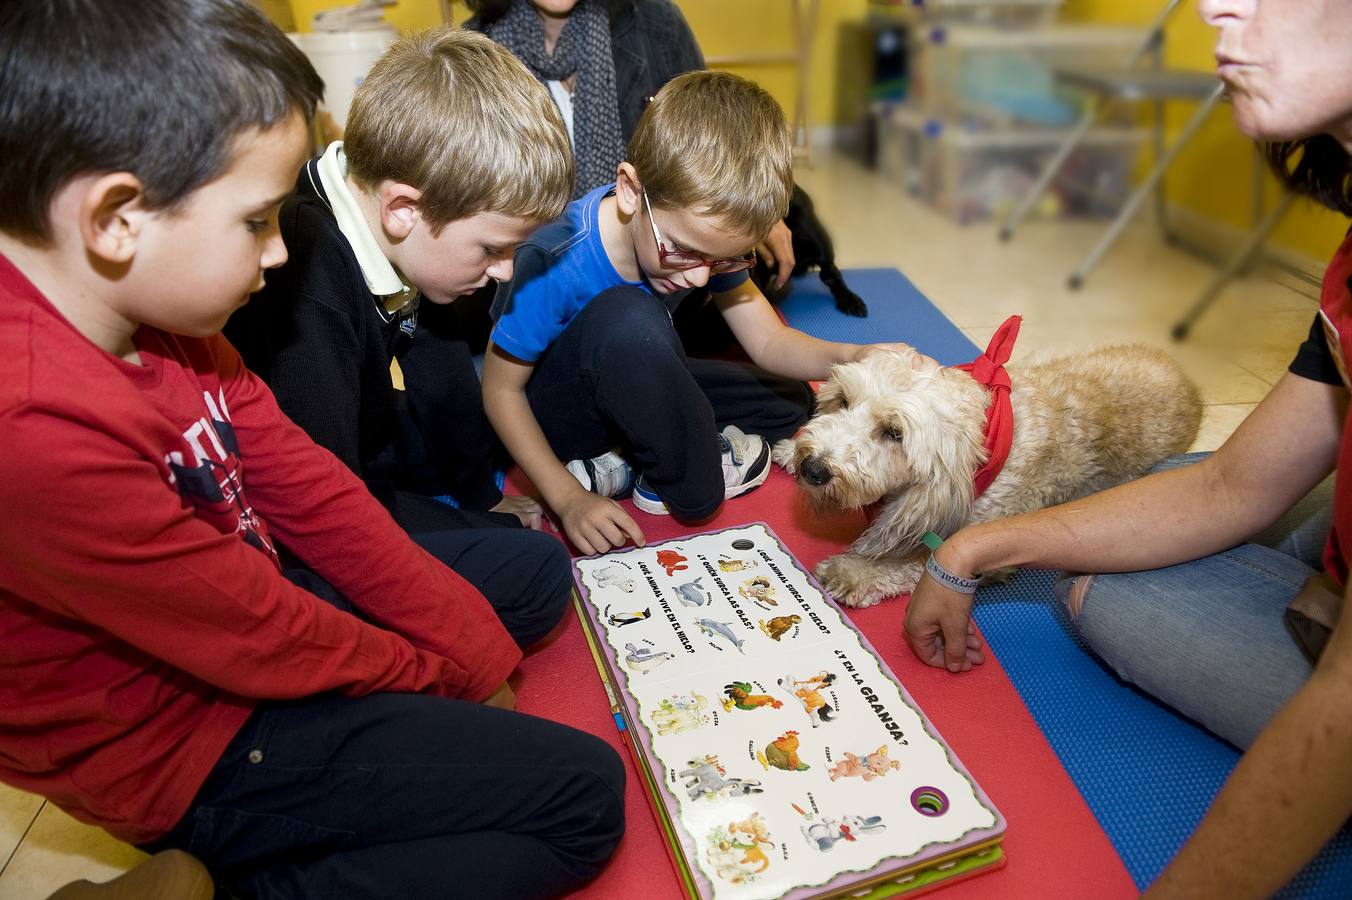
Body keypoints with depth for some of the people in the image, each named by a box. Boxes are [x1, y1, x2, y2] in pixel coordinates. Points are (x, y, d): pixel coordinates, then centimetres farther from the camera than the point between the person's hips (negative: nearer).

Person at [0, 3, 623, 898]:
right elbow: (261, 638, -25)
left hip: (246, 602, 8)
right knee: (583, 797, -9)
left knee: (535, 574, 16)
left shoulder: (155, 317, -6)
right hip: (184, 735, -8)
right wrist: (449, 671, -6)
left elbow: (307, 489, -3)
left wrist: (476, 646, -4)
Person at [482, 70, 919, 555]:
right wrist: (569, 499, -24)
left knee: (790, 401, 6)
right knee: (628, 317, -38)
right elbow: (500, 387, -21)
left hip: (627, 385, 7)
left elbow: (768, 341, -10)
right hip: (550, 410, -7)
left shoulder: (701, 228, -15)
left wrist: (852, 358, -30)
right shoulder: (556, 264, -33)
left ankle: (613, 465, -5)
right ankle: (682, 479, -11)